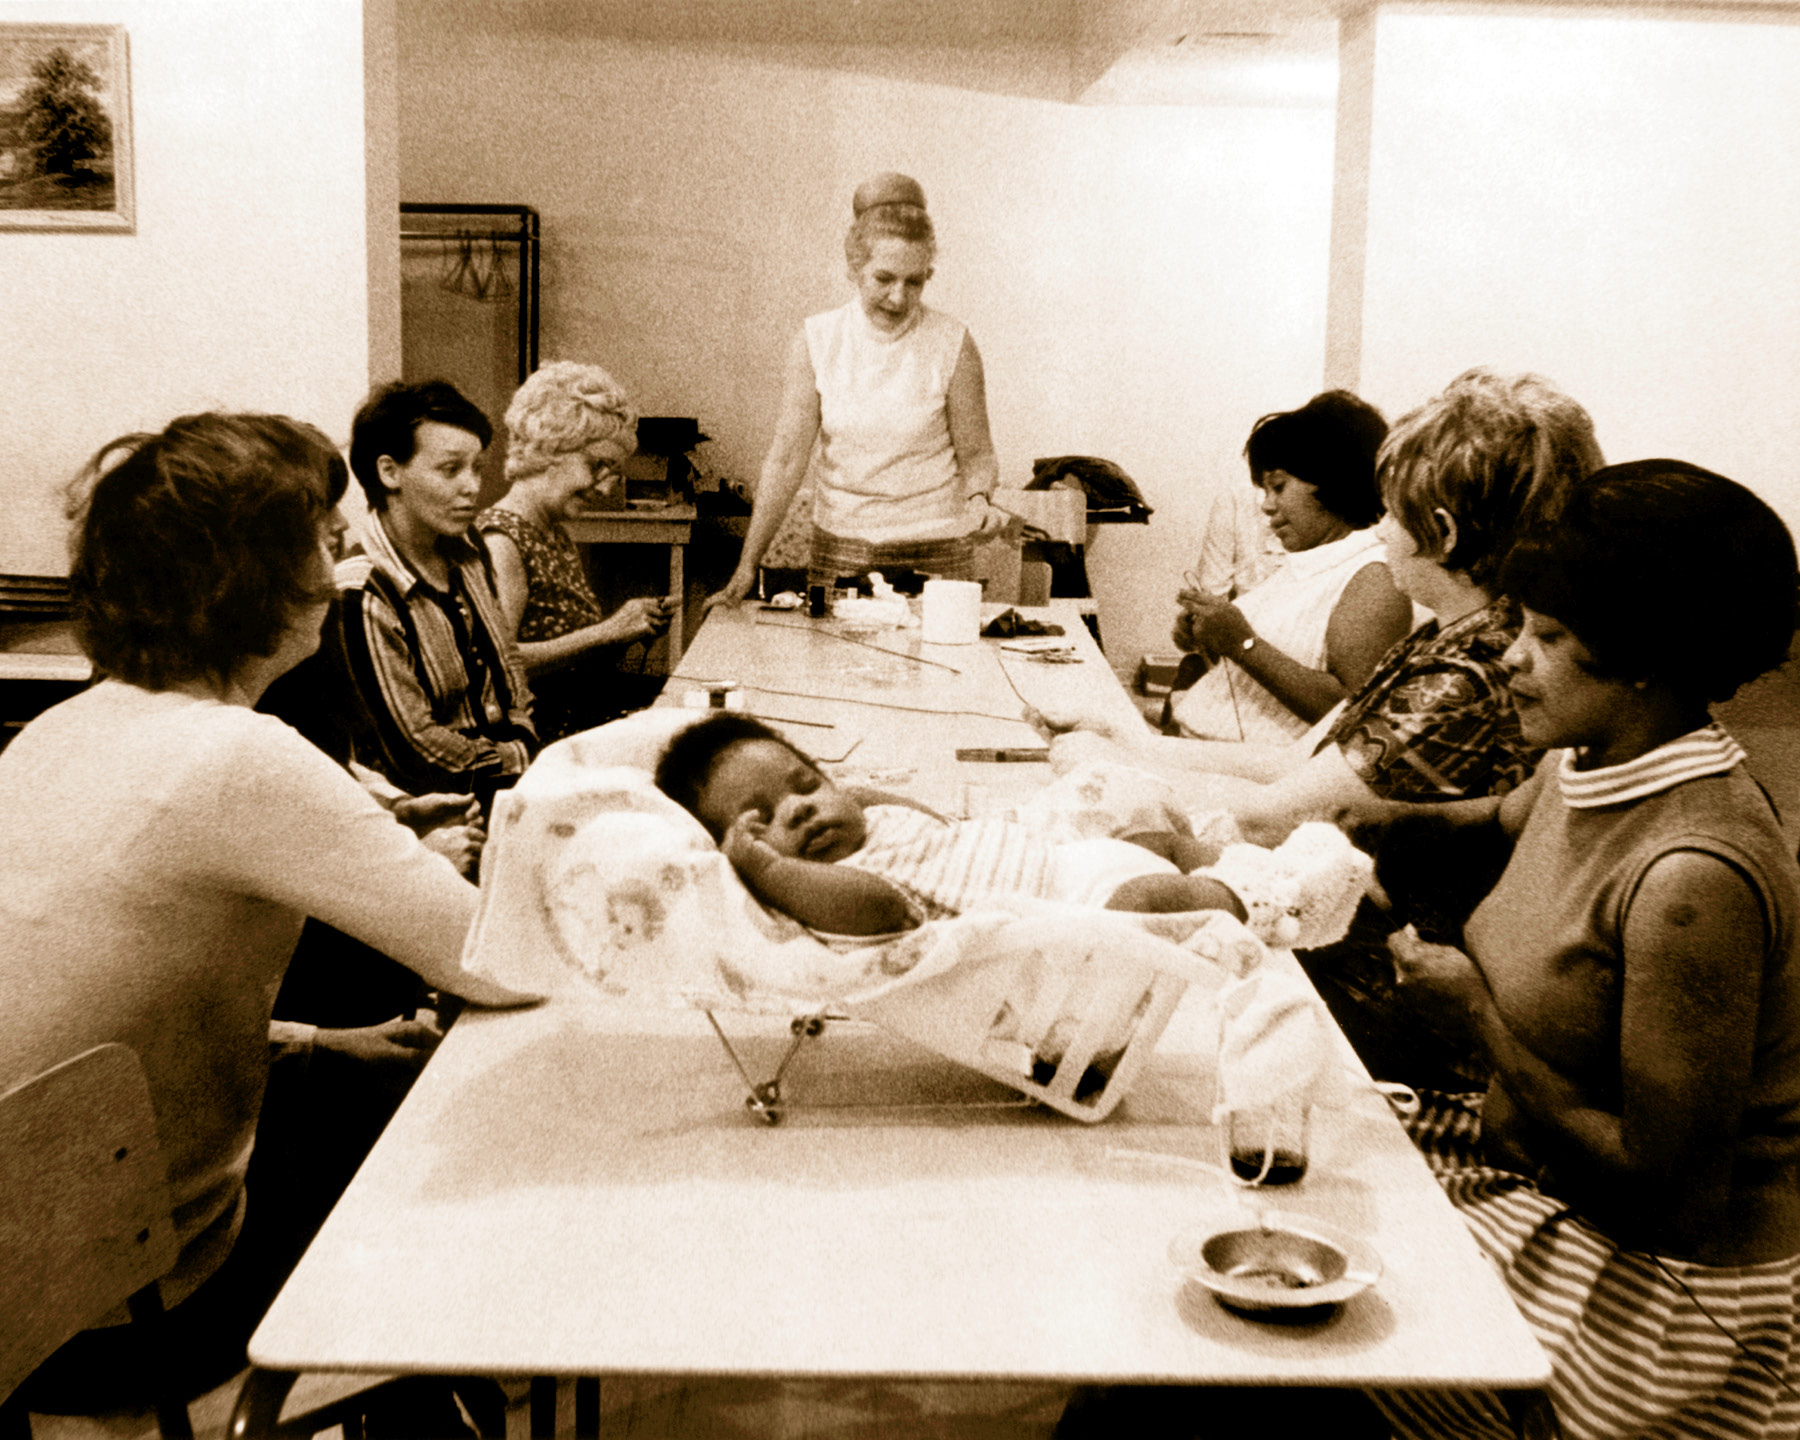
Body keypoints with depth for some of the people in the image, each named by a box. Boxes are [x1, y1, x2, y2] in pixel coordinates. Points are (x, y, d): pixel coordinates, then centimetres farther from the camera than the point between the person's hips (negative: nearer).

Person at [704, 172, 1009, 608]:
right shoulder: (817, 340, -3)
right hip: (839, 549, 1)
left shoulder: (951, 345, -6)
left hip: (936, 555, -1)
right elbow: (786, 460, -4)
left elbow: (975, 454, 2)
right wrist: (747, 566, -9)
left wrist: (979, 501, -20)